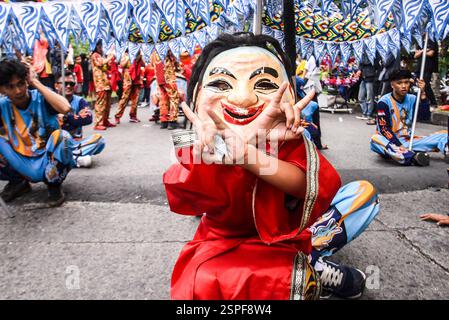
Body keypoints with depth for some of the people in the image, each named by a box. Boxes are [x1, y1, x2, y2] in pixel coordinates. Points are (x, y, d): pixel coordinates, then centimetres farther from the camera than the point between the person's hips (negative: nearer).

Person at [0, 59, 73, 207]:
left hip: (48, 160, -4)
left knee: (61, 136, -34)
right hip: (23, 163, 4)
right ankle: (18, 182, 9)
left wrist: (36, 82, -27)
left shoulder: (41, 98, -15)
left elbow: (65, 108, -38)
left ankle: (54, 184, -7)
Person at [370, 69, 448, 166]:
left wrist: (423, 94, -16)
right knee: (375, 139, -38)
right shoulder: (384, 102, -7)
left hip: (408, 141, 5)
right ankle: (413, 157, -50)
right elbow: (384, 128, -14)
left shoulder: (412, 99, 8)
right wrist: (399, 146, -24)